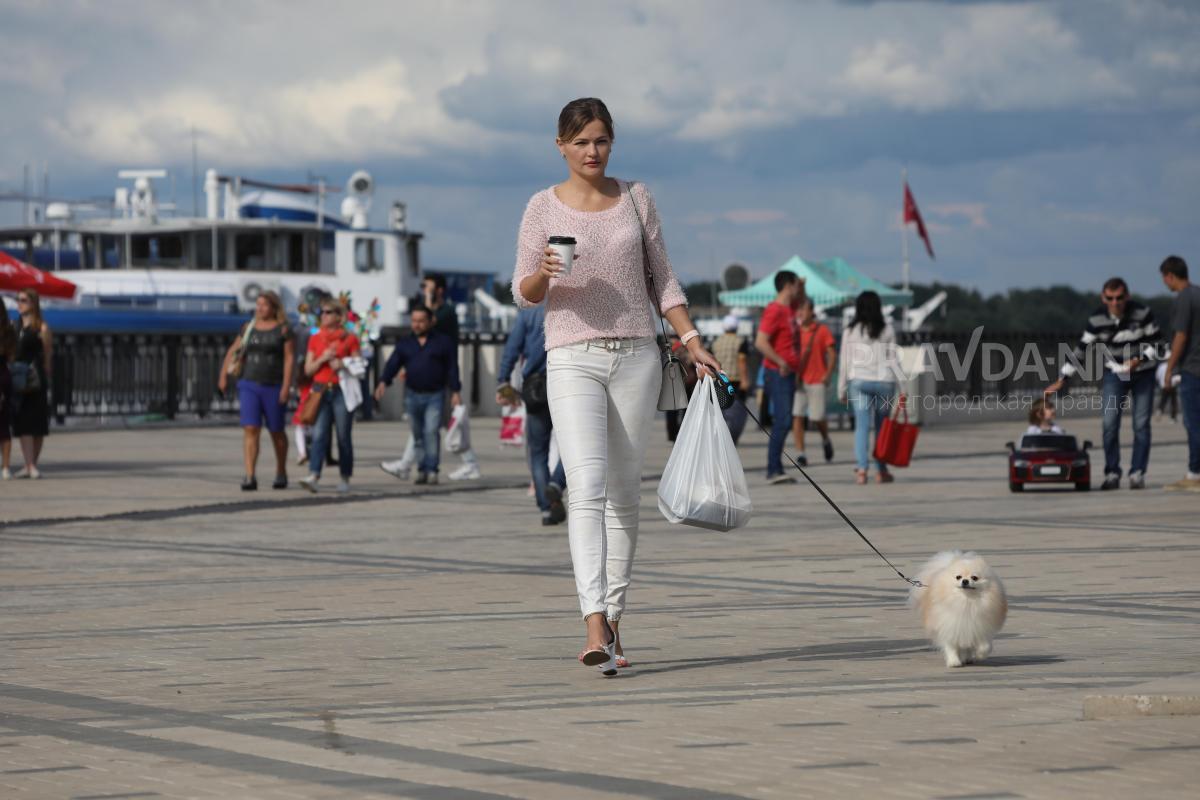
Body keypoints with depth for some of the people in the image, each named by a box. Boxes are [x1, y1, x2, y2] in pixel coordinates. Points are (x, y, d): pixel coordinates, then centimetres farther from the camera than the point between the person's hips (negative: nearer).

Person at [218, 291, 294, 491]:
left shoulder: (283, 330, -3)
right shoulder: (249, 328, 8)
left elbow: (289, 358, -8)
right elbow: (233, 351, 18)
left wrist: (286, 386, -15)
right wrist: (224, 375, 14)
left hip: (274, 387, -2)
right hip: (249, 385, 2)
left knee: (276, 432, 10)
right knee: (250, 430, -10)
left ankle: (281, 473, 30)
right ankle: (250, 477, -17)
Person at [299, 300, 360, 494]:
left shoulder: (350, 339, 5)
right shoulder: (315, 339, 12)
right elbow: (308, 369, 10)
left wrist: (343, 365, -11)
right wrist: (323, 359, -7)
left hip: (341, 391, -2)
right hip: (321, 390, 2)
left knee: (344, 436, 1)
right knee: (319, 434, -11)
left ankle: (345, 478, 12)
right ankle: (313, 476, -22)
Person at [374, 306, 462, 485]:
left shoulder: (444, 342, 4)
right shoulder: (404, 344, 11)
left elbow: (452, 368, 2)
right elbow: (393, 364, 0)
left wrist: (455, 392, -6)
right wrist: (384, 382, -18)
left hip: (435, 396, -4)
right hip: (412, 395, 4)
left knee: (431, 432, -17)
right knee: (418, 435, 8)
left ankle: (432, 470, -17)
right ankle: (422, 470, 16)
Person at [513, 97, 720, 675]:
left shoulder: (635, 198, 8)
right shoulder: (544, 208, 2)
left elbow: (661, 277, 14)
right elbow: (524, 294, 2)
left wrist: (691, 340, 5)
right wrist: (542, 273, -20)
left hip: (636, 356, 3)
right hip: (573, 360, -3)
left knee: (624, 492, 5)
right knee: (587, 486, -17)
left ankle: (613, 617, 14)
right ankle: (595, 626, -27)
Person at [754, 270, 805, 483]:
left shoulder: (789, 308, 15)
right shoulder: (774, 310, -14)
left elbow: (802, 302, 39)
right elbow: (760, 342, -22)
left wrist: (802, 287, 20)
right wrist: (781, 363, -20)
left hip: (788, 373, 10)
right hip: (778, 375, -10)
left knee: (783, 422, 9)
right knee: (782, 422, -14)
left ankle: (775, 469, 11)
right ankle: (774, 470, -16)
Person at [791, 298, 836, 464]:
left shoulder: (822, 330, 0)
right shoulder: (794, 330, 7)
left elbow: (831, 352, 0)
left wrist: (828, 374, -8)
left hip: (816, 380, -2)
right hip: (797, 380, 3)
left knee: (818, 417, 0)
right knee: (797, 416, -6)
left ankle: (826, 441, 31)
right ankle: (800, 454, -4)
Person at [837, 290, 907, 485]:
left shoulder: (850, 332, 3)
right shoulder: (886, 330, 2)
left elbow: (845, 362, 3)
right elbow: (893, 360, 0)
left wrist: (842, 390, 8)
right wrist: (902, 386, 3)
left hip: (858, 381, 0)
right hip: (884, 381, 0)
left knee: (862, 425, -4)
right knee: (881, 426, 12)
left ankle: (861, 468, -21)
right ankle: (881, 471, 18)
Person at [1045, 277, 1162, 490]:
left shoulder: (1143, 313, -18)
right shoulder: (1097, 320, -13)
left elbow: (1156, 342, -9)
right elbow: (1081, 351, -5)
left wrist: (1138, 360, -26)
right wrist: (1062, 380, -6)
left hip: (1143, 373, -1)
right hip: (1114, 374, 1)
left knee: (1141, 424, -4)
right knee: (1110, 423, -10)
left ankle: (1137, 473, 2)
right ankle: (1112, 473, -2)